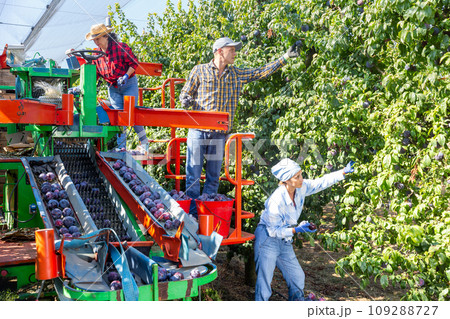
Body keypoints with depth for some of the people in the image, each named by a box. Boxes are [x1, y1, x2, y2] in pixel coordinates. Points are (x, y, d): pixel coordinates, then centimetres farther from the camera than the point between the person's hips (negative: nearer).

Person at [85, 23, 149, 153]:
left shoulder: (121, 47, -13)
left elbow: (134, 63, -9)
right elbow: (95, 73, 9)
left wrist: (126, 76, -21)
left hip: (129, 85, -5)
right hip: (113, 88, 5)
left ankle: (144, 142, 9)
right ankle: (121, 146, 6)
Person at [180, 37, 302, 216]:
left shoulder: (236, 74, 12)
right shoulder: (199, 71, 4)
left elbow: (261, 72, 12)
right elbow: (185, 93, 8)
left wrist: (286, 57, 8)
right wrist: (186, 100, -17)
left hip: (219, 134, 3)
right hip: (198, 131, -3)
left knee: (213, 176, 8)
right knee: (193, 173, -2)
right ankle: (192, 212, 8)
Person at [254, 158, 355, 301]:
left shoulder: (301, 188, -11)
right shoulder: (276, 201, -30)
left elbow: (321, 182, 2)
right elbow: (273, 230, -21)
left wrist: (344, 172, -3)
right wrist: (297, 229, -29)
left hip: (284, 242, 7)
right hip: (268, 240, -7)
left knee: (297, 277, 15)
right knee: (264, 281, -5)